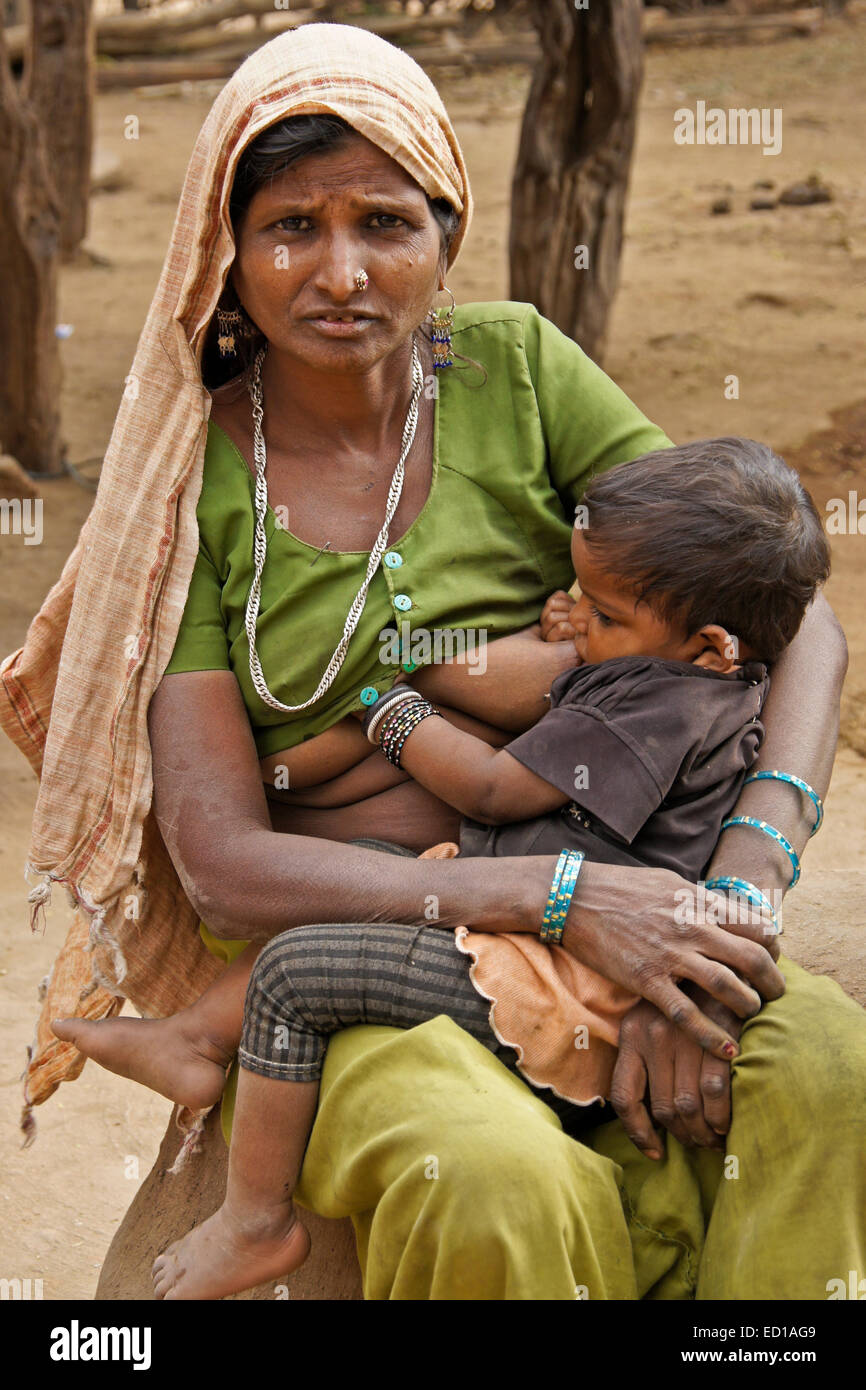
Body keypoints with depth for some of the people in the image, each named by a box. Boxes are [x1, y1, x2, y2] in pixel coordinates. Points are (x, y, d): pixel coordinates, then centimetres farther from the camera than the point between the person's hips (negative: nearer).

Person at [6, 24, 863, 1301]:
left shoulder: (517, 369, -1)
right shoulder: (194, 479, -5)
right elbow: (222, 860, -11)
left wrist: (732, 900, -22)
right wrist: (560, 894, -24)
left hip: (598, 901, 2)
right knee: (494, 1188, -33)